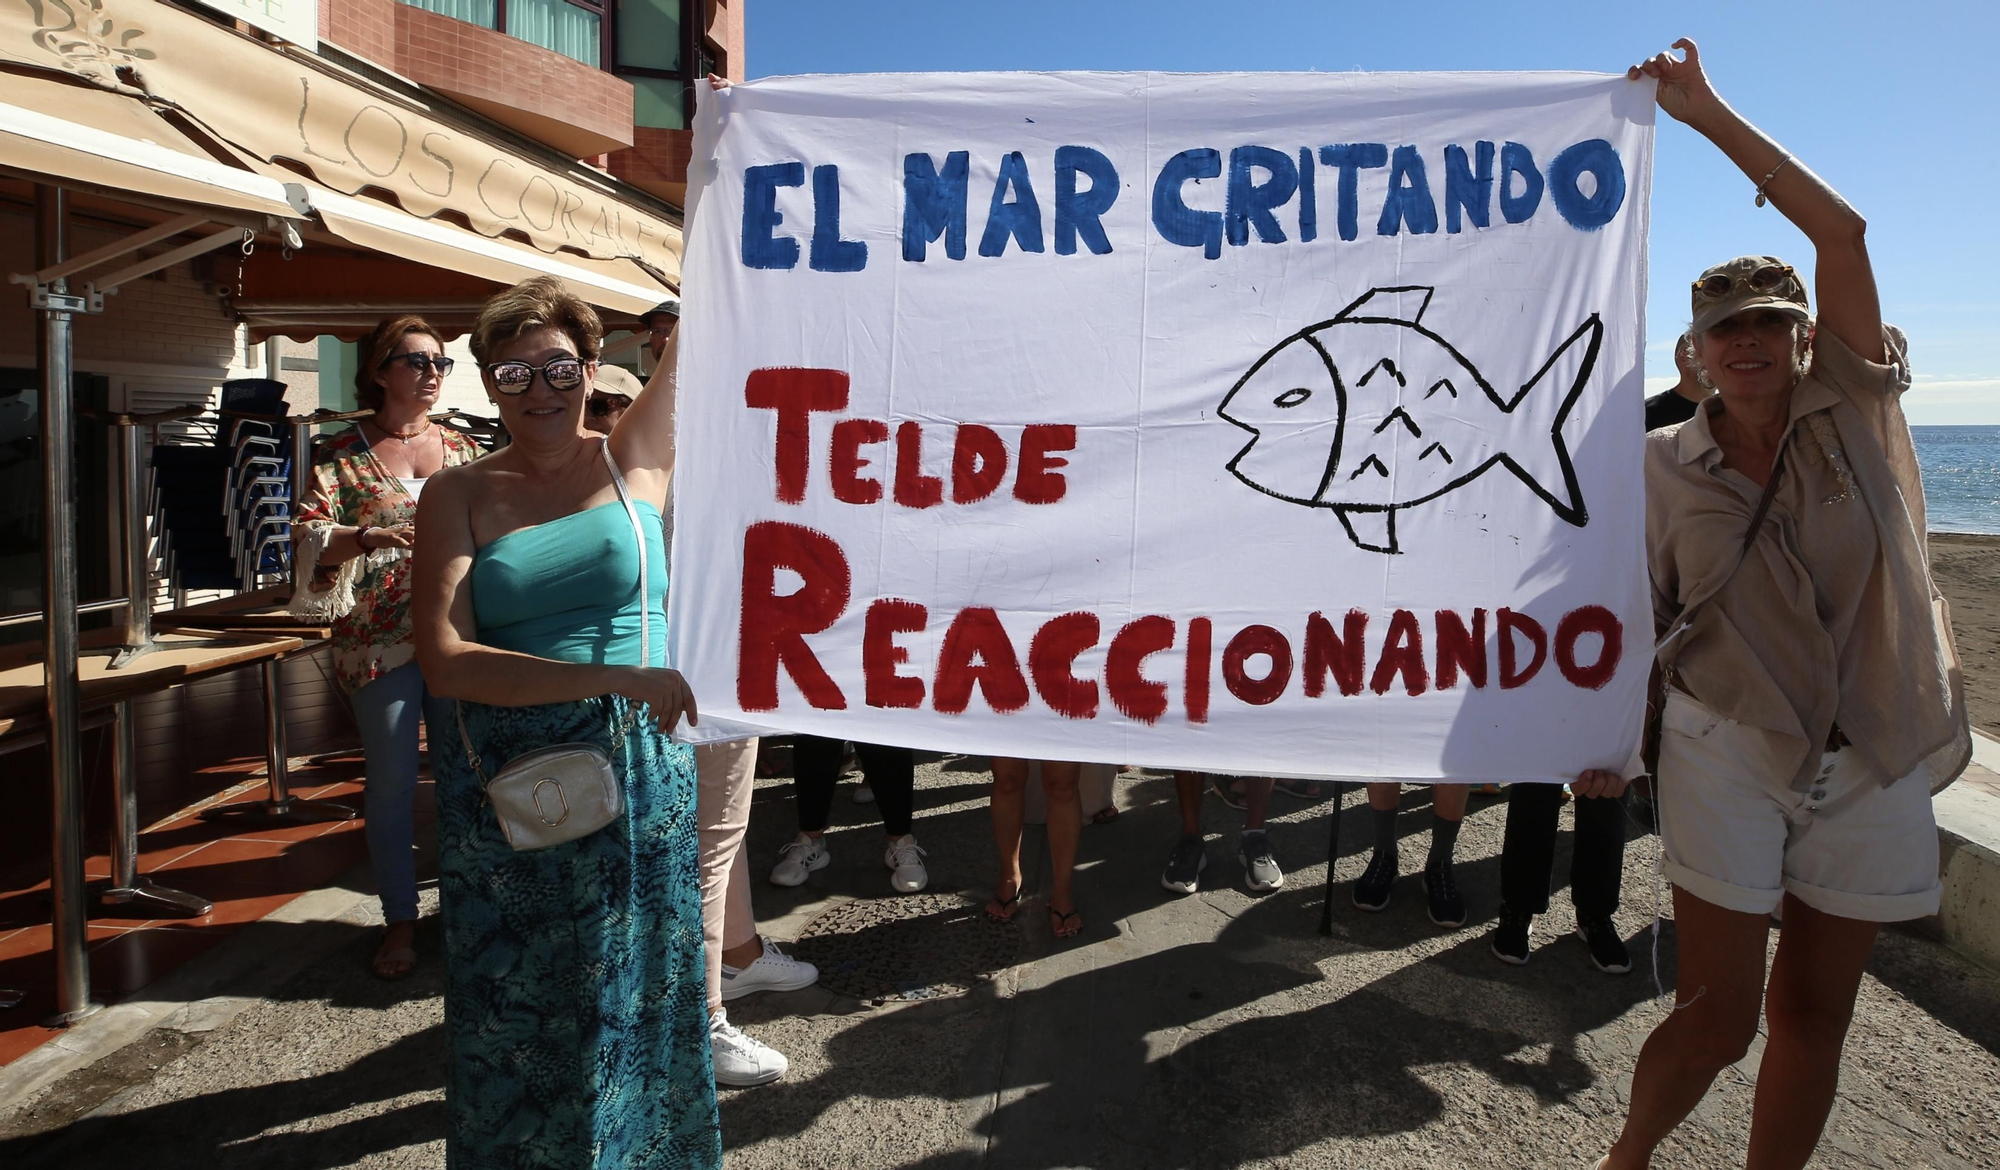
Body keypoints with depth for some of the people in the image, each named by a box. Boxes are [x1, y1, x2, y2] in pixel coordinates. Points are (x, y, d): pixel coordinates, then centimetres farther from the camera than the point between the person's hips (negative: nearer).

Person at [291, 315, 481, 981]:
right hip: (379, 640, -2)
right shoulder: (344, 455, 1)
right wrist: (367, 537, -25)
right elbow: (308, 533, -8)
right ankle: (400, 921, 19)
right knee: (392, 782, 6)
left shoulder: (462, 450, 10)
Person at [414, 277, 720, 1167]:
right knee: (520, 1007, 11)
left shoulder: (634, 459, 3)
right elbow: (445, 660, -11)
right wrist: (614, 678, -20)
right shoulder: (459, 496, 2)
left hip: (639, 768, 0)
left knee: (635, 992, 10)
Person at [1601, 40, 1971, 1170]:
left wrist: (1707, 112, -10)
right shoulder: (1668, 465, -1)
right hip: (1727, 752, -1)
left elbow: (1841, 231, -12)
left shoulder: (1854, 409, -2)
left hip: (1872, 760, 2)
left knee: (1814, 1014, 10)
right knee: (1717, 1014, -2)